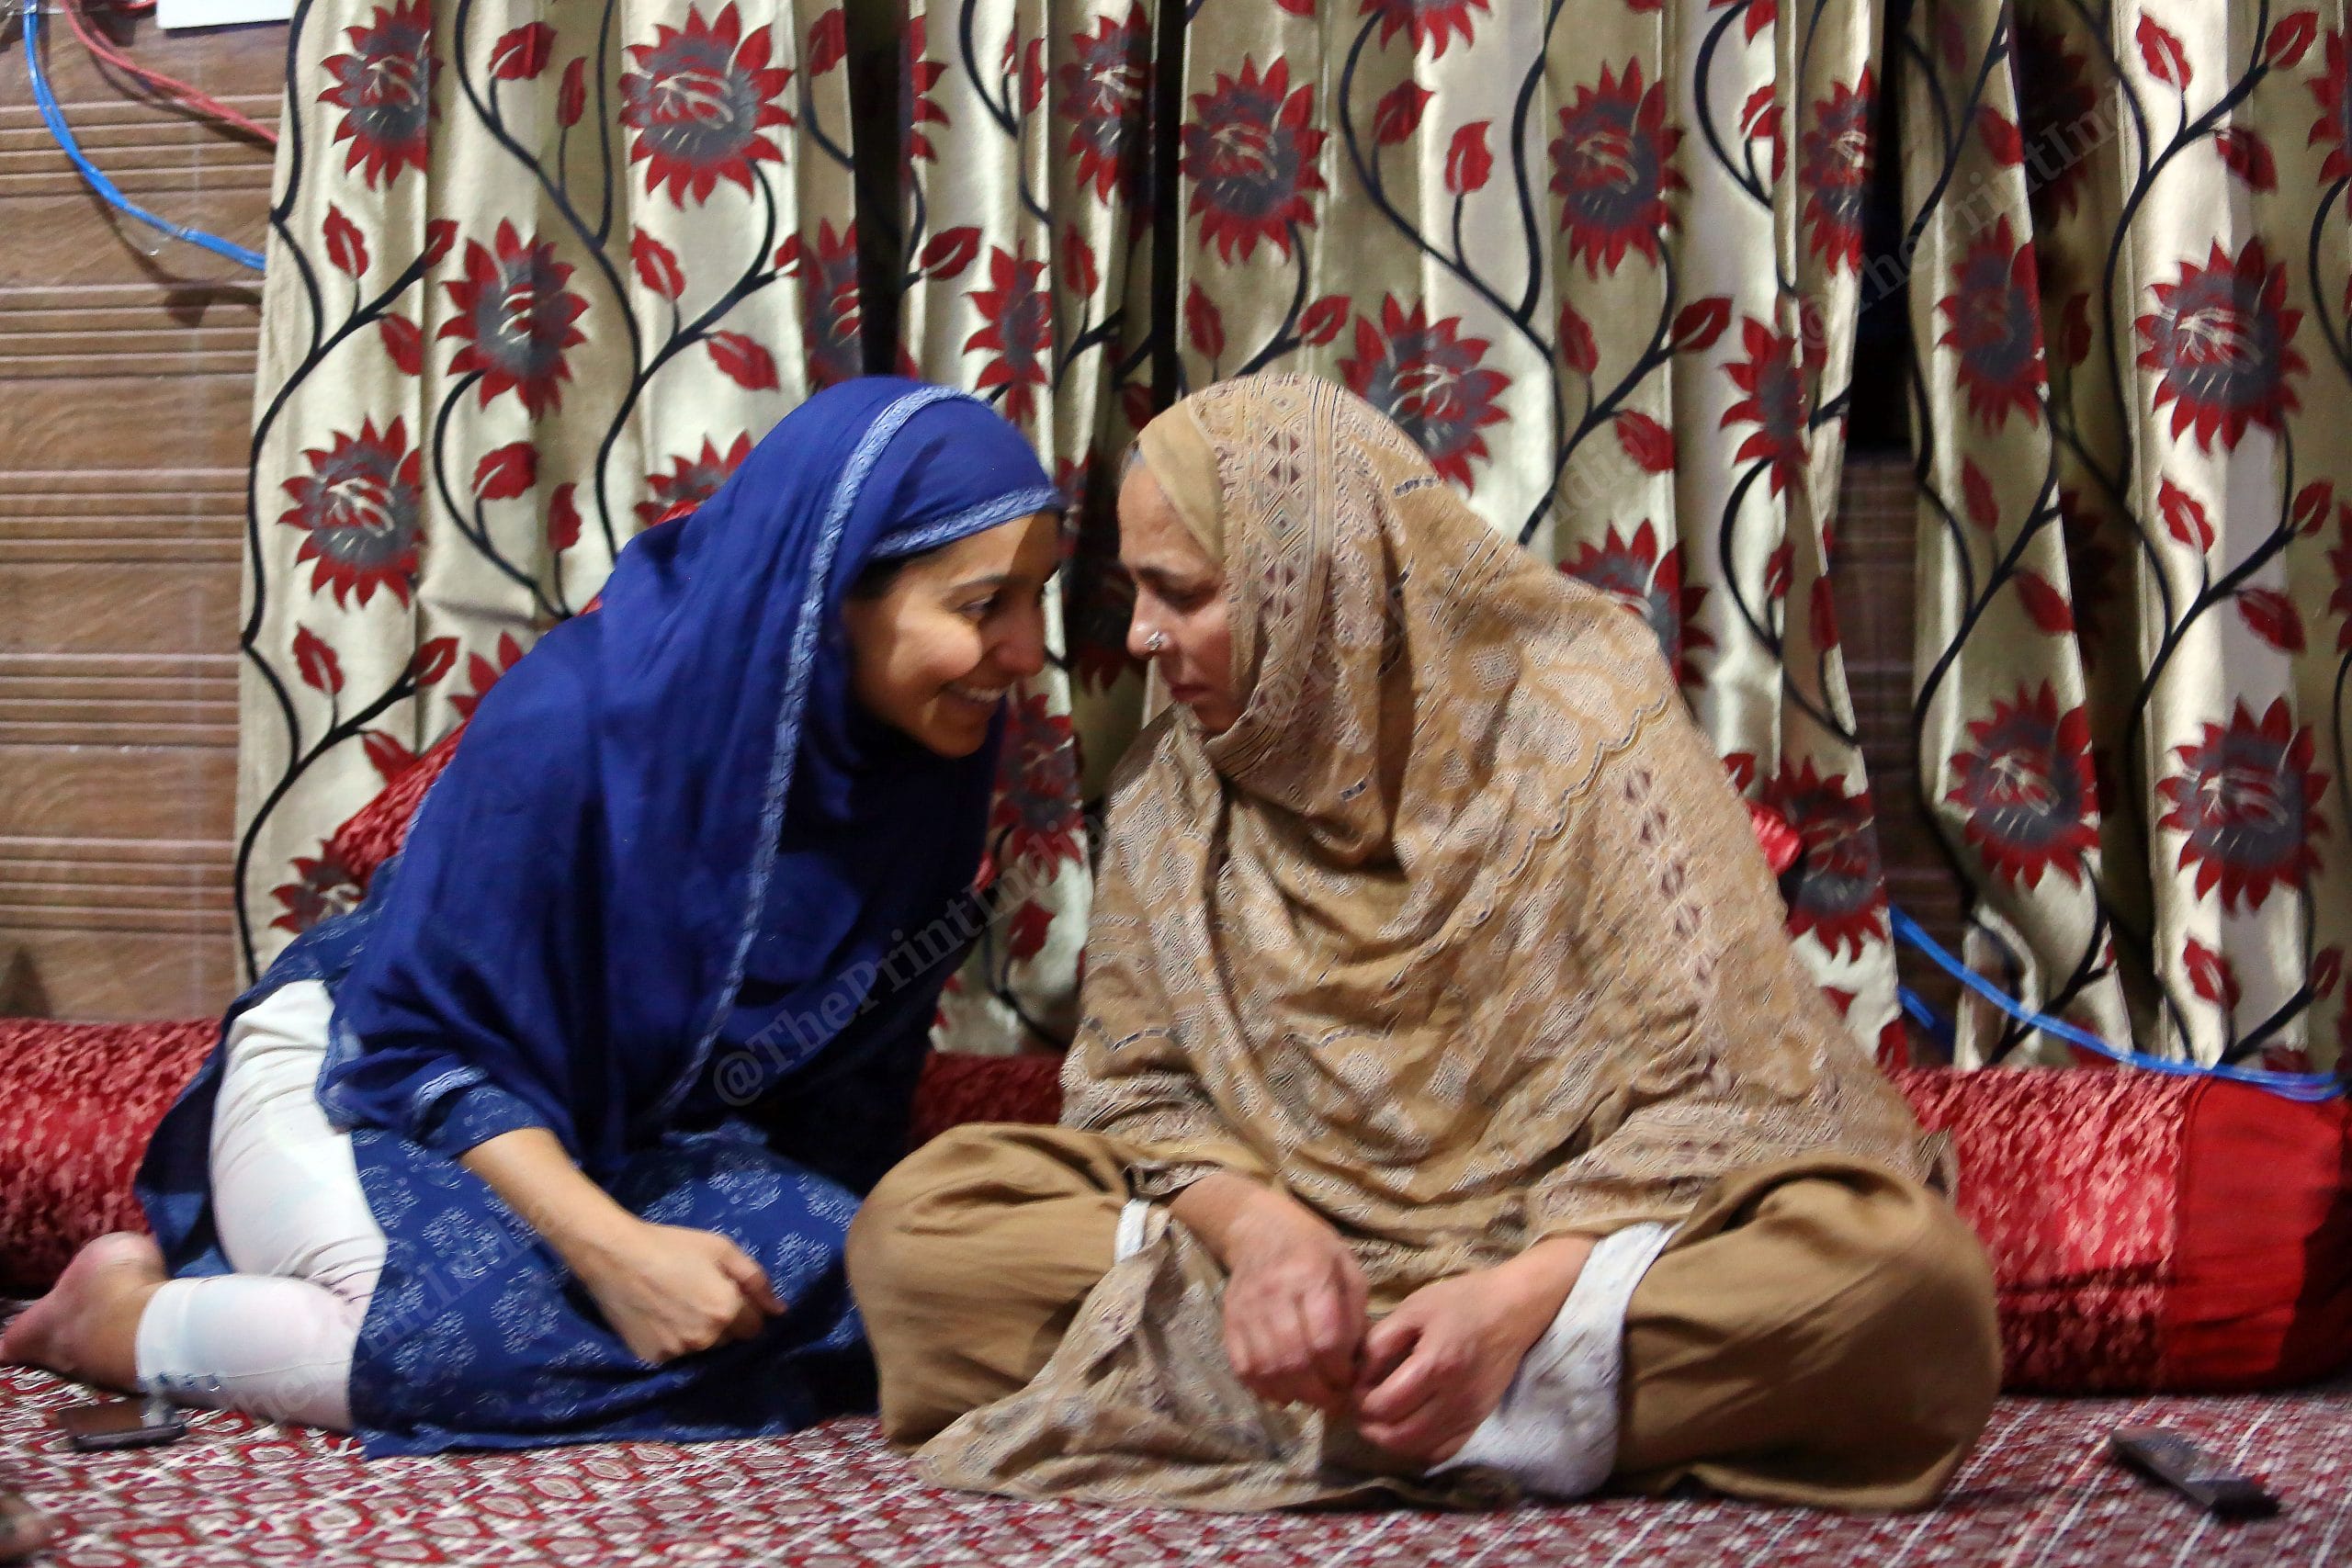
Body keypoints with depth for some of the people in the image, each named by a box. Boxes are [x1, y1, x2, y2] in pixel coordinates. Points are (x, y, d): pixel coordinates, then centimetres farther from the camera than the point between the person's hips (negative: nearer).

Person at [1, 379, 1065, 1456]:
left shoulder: (917, 775, -9)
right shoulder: (571, 725, -26)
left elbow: (850, 1070, 3)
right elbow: (430, 1046, -21)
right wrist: (612, 1246, -34)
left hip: (620, 1141, 7)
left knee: (850, 1284, -23)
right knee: (508, 1333, -38)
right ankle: (121, 1313, -9)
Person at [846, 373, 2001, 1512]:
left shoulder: (1591, 731, -9)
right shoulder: (1171, 788, 3)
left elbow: (1710, 1088, -13)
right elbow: (1139, 1088, 4)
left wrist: (1518, 1299, -29)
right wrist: (1257, 1228, -20)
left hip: (1586, 1252, -3)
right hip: (1301, 1245, 4)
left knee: (1898, 1259, -33)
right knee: (919, 1218, -18)